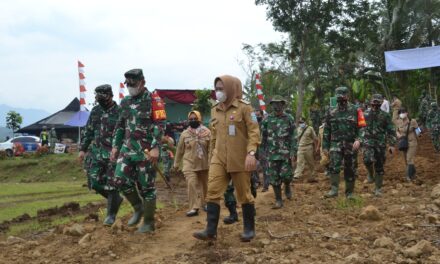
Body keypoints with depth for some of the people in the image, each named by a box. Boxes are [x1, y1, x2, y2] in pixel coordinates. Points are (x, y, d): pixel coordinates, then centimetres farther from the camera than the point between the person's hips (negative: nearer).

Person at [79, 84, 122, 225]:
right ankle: (116, 199, 26)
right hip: (96, 152, 5)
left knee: (111, 184, -2)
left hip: (113, 153, -5)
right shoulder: (95, 111, 8)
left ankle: (111, 214, 12)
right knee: (95, 182, 2)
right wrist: (83, 149, 10)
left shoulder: (119, 112, -8)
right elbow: (88, 131, 15)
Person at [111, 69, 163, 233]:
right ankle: (138, 207, 18)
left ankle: (149, 222, 12)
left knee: (146, 186, 0)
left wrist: (155, 147, -22)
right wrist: (115, 146, 14)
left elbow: (159, 125, -14)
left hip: (146, 151, -6)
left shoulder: (153, 100, -8)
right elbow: (120, 126, 20)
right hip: (128, 148, 6)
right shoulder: (125, 102, 12)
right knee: (120, 179, -5)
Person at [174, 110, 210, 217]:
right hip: (189, 164, -1)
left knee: (204, 184, 15)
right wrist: (176, 163, 10)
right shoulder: (185, 134, 1)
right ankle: (194, 208, -13)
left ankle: (205, 203, 37)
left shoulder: (206, 132, -3)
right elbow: (180, 150, 7)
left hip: (203, 163, 1)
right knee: (191, 184, -15)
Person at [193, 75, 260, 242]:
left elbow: (254, 132, -11)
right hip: (219, 159, 5)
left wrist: (251, 153, -22)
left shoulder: (244, 107, -6)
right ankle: (211, 230, -3)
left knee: (244, 195, 5)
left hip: (239, 159, -5)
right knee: (212, 192, -6)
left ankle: (249, 229, 20)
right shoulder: (215, 110, 13)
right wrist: (211, 156, 19)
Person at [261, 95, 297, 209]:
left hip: (286, 153, -2)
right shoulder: (267, 119, 4)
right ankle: (278, 200, 12)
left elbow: (293, 137, -2)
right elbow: (263, 136, 9)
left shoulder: (289, 119, 0)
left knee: (286, 175, -6)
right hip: (272, 153, 2)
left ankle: (287, 187, 28)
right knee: (274, 178, 1)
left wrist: (293, 153, -9)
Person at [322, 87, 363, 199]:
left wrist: (358, 139, -20)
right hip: (336, 143, 1)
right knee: (334, 166, -20)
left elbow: (361, 127, -2)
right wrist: (325, 146, 8)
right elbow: (326, 131, 11)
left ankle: (350, 192, 17)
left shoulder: (354, 111, 2)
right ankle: (334, 189, -21)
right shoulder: (331, 112, 7)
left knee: (350, 169, 6)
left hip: (351, 145, 0)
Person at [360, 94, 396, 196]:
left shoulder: (385, 115, 1)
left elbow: (391, 131, 2)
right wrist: (359, 140, 13)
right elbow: (361, 128, 14)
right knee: (368, 160, -25)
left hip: (380, 144, 0)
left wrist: (392, 144, -4)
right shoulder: (366, 114, 5)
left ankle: (378, 188, 15)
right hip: (368, 142, 0)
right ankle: (370, 174, 6)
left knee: (379, 167, 4)